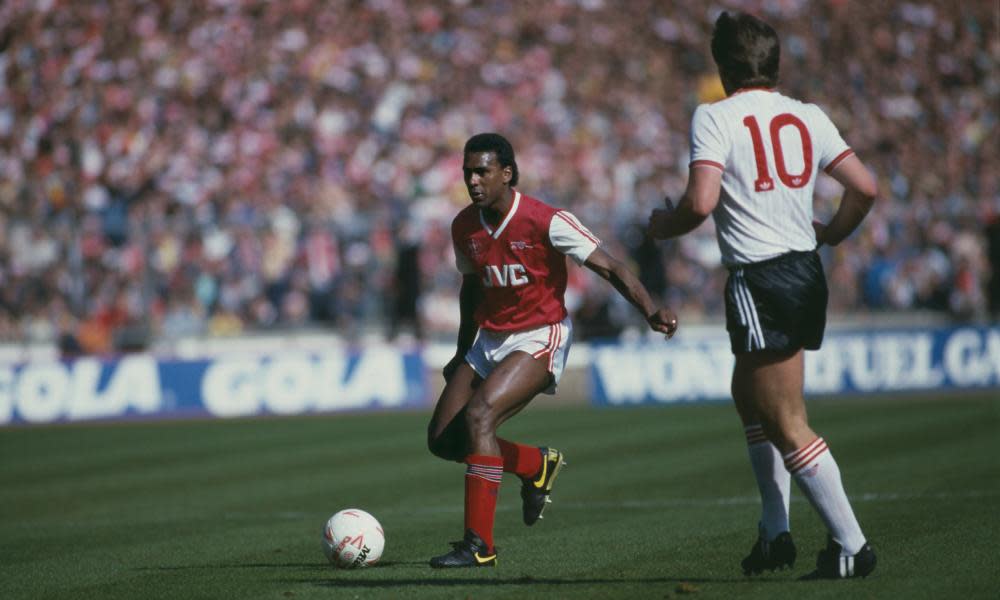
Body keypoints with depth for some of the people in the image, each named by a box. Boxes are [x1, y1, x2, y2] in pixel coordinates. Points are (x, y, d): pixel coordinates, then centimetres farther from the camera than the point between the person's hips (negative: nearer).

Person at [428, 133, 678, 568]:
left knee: (477, 414, -29)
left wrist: (650, 311, -30)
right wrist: (463, 353, 21)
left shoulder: (545, 222, -17)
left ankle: (479, 544, -26)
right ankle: (538, 465, 25)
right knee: (443, 439, -2)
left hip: (540, 338, -7)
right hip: (490, 339, 7)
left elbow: (609, 268, -16)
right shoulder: (464, 227, 1)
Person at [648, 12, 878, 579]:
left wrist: (663, 225, 2)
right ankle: (775, 532, 23)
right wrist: (830, 233, 22)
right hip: (807, 272, 7)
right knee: (749, 396, 24)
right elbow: (865, 187, 4)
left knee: (787, 426, -1)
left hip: (760, 282, -7)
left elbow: (701, 202, -19)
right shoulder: (808, 116, 8)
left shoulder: (714, 117, -7)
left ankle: (852, 545, -2)